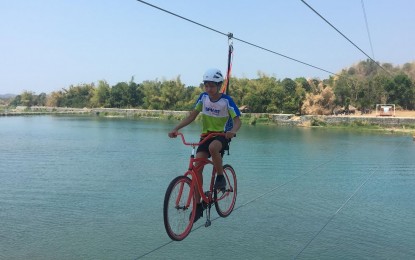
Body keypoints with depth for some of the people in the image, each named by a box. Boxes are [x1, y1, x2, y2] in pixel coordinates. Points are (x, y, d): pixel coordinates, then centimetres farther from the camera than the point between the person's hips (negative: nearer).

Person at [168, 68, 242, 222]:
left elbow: (237, 120, -16)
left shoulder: (226, 100, -12)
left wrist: (233, 131, -39)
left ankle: (220, 176, -12)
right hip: (206, 135, 4)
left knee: (213, 147, -40)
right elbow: (192, 116, 0)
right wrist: (176, 129, -13)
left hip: (221, 135, -4)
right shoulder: (203, 97, -2)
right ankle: (198, 205, -3)